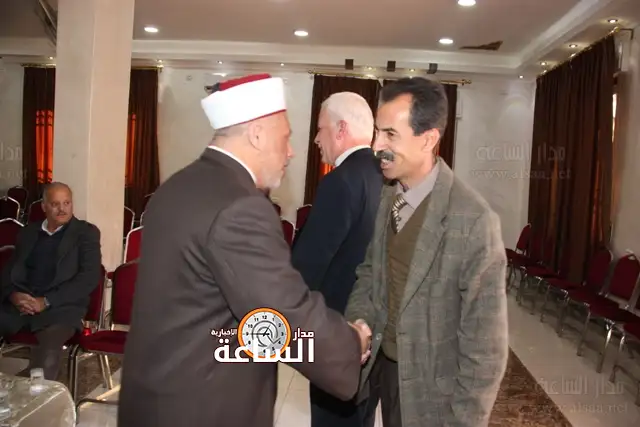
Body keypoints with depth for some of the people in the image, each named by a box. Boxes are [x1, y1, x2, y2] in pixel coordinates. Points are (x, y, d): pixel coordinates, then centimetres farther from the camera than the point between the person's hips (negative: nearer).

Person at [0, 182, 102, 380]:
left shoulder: (86, 232, 7)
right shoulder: (28, 232, 21)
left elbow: (89, 277, -3)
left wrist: (47, 301, -13)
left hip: (61, 305, -4)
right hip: (20, 302, 5)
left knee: (48, 349, -35)